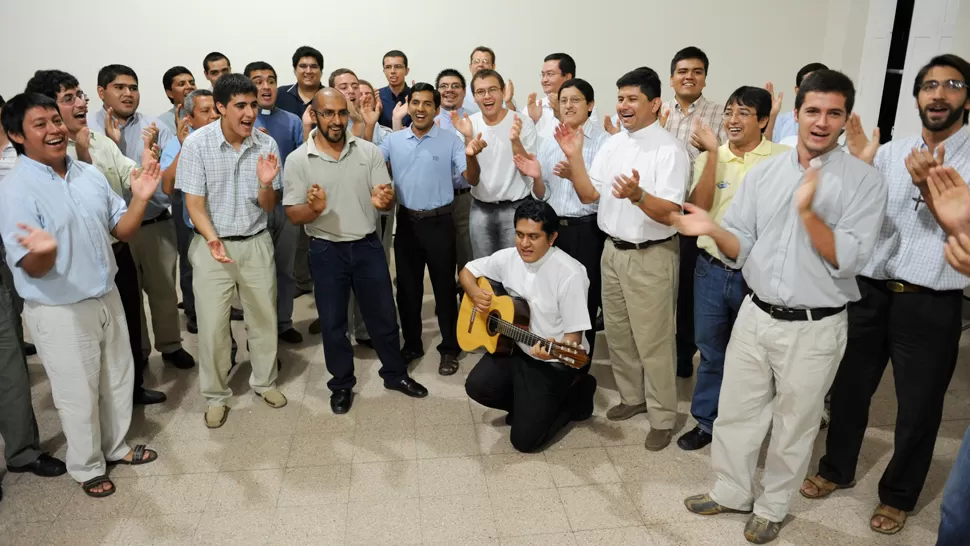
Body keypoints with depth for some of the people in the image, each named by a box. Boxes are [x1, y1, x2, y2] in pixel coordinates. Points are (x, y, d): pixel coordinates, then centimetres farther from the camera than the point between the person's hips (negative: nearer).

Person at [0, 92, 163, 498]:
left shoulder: (90, 174, 1)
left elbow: (122, 230, 5)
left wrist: (140, 199, -13)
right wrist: (45, 251, -42)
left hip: (107, 297, 6)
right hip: (59, 312, -6)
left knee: (118, 379, 20)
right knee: (79, 395, 9)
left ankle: (116, 447, 42)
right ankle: (87, 467, 31)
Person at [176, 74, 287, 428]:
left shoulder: (266, 145, -5)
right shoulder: (197, 143, -12)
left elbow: (268, 207, -1)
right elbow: (195, 204, -10)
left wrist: (266, 184, -23)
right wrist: (213, 240, -27)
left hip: (256, 243, 2)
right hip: (212, 244, -2)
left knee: (264, 318, 12)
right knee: (212, 326, 3)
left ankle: (264, 382, 34)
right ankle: (216, 396, 23)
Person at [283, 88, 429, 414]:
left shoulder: (369, 151, -2)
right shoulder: (298, 159, -6)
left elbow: (389, 201, -1)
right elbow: (294, 216, -6)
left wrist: (384, 201, -26)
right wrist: (314, 208, -29)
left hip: (367, 246, 1)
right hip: (326, 251, -1)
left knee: (383, 315, 13)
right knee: (332, 322, 10)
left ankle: (395, 374, 33)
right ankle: (342, 384, 29)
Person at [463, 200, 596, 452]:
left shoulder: (570, 274, -23)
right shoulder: (508, 258, -6)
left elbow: (574, 336, -20)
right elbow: (468, 271, 9)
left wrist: (553, 350, -42)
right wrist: (475, 293, -13)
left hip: (554, 362, -6)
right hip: (514, 348, 6)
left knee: (524, 438, -11)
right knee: (477, 386, -18)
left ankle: (575, 394, 14)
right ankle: (529, 404, 12)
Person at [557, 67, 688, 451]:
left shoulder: (669, 150, -15)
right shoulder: (613, 144, 6)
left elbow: (669, 214, -21)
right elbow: (589, 195, 5)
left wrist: (638, 195, -39)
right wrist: (574, 157, -8)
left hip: (651, 257, -7)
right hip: (613, 250, 7)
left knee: (652, 341, 2)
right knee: (617, 333, 18)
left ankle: (662, 418, 19)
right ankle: (632, 397, 38)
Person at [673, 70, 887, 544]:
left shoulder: (864, 181, -9)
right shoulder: (762, 174, 1)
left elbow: (846, 261, -17)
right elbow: (741, 251, 1)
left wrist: (808, 211, -29)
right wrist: (714, 230, -19)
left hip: (815, 328, -3)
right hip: (755, 315, 3)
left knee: (794, 427, 14)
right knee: (736, 412, 15)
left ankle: (772, 508, 36)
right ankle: (730, 491, 38)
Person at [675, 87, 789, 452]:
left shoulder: (784, 158, -5)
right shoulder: (709, 158, 3)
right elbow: (699, 205, -13)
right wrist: (713, 152, -17)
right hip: (711, 268, 2)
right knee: (710, 350, 14)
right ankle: (707, 420, 31)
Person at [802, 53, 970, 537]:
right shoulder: (889, 152, 7)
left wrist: (929, 188, -25)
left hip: (931, 306, -2)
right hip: (870, 292, 3)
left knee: (918, 407, 11)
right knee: (849, 388, 15)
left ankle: (897, 495, 32)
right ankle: (837, 469, 37)